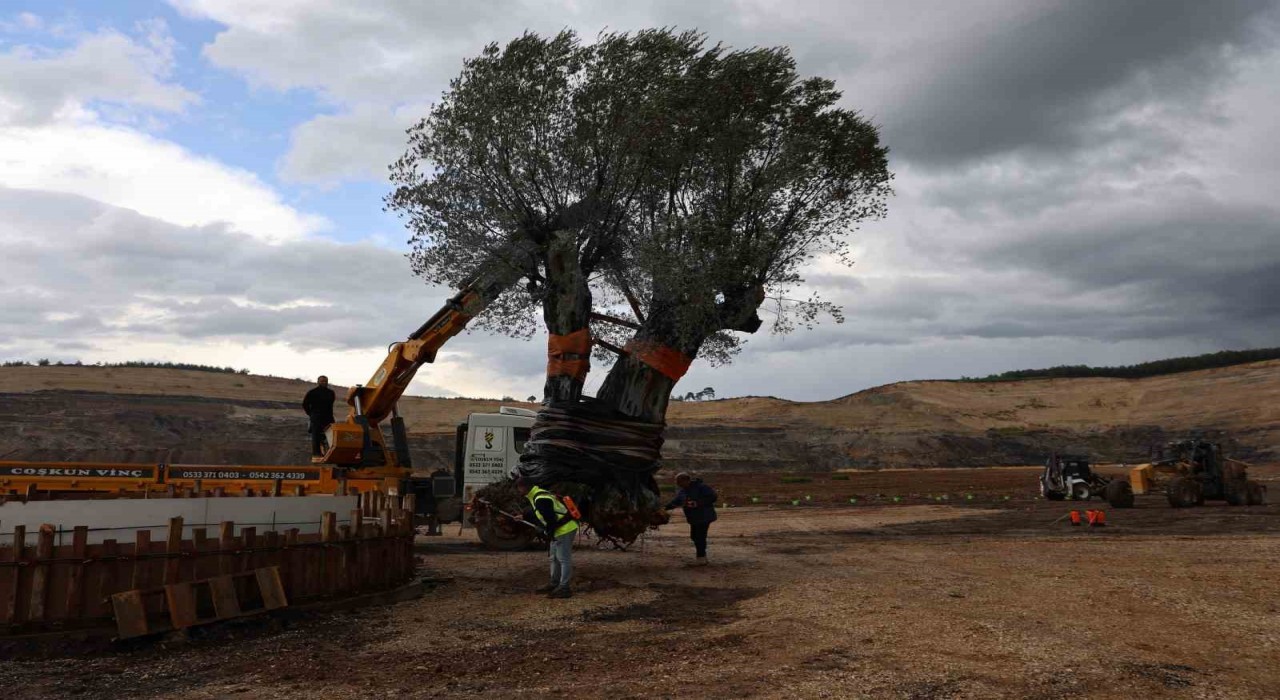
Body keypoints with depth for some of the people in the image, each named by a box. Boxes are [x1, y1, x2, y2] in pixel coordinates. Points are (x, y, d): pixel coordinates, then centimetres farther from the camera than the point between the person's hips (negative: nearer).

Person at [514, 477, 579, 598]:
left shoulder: (540, 499, -24)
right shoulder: (538, 495, 11)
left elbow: (550, 518, -26)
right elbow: (536, 512, 29)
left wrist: (549, 533, -14)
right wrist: (524, 516, 35)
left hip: (564, 530, -11)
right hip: (559, 530, 11)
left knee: (564, 559, -7)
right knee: (554, 558, 19)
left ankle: (563, 588, -5)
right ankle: (554, 584, 29)